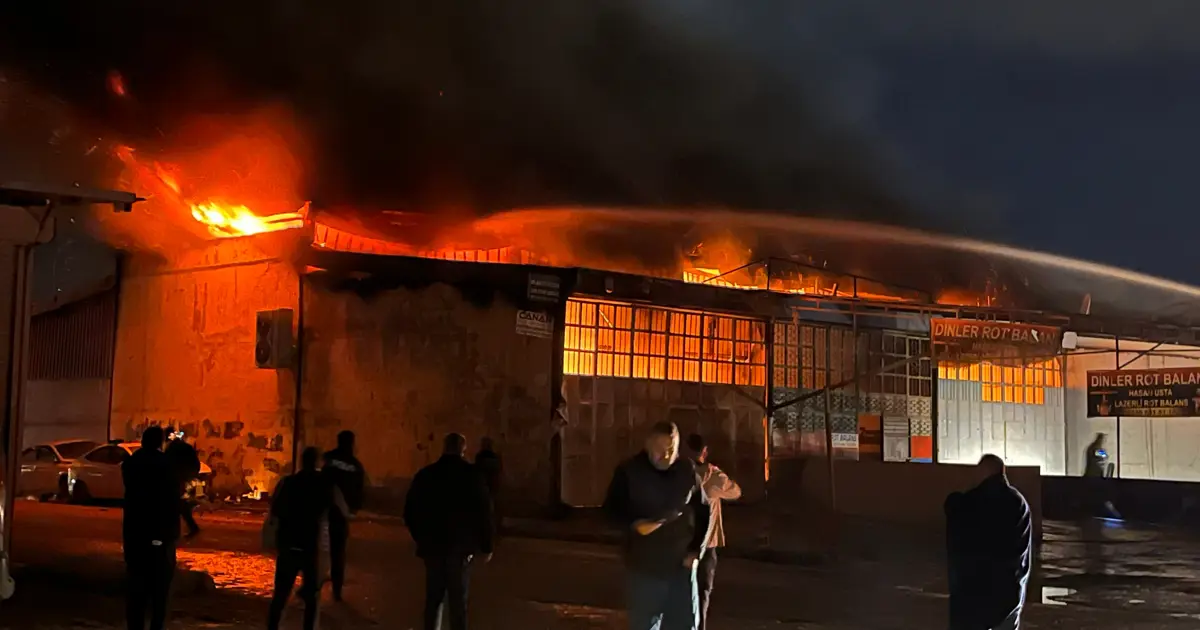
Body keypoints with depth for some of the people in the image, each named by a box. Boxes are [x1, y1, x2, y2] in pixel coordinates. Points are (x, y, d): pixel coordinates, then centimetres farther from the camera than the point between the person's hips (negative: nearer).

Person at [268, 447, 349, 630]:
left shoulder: (287, 482, 1)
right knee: (312, 597, 9)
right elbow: (345, 513, 10)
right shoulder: (327, 485, -1)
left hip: (287, 545, 1)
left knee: (280, 595, 9)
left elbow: (274, 513, 3)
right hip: (312, 548, -1)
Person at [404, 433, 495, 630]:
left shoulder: (425, 474, 4)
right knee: (457, 599, 0)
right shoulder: (471, 475, -6)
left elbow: (410, 512, 7)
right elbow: (484, 512, -8)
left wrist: (421, 539, 19)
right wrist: (486, 546, -1)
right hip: (460, 546, -3)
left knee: (434, 596, 12)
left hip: (433, 544, 3)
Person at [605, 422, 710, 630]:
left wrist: (696, 550, 0)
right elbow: (611, 508, 1)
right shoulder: (629, 471, -7)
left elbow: (703, 512, 9)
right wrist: (633, 524, -18)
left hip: (681, 564, 2)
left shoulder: (688, 470, -1)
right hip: (644, 564, -2)